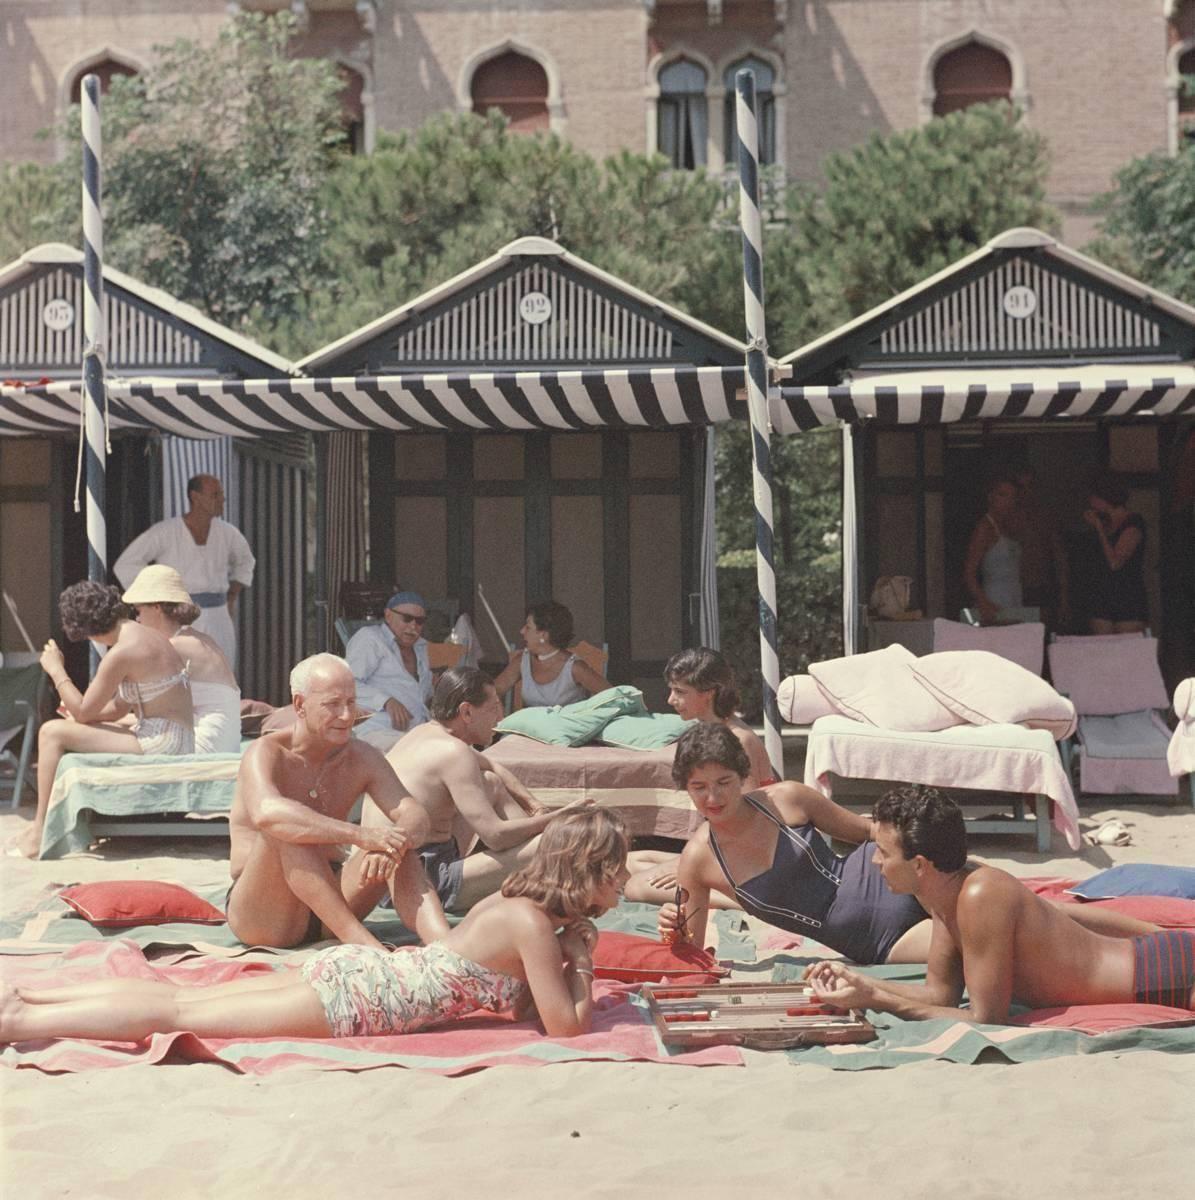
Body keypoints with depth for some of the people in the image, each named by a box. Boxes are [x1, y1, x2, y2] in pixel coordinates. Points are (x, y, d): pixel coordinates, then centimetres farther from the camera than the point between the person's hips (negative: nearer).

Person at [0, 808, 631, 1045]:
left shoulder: (514, 901, 11)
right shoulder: (536, 924, -15)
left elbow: (528, 999, 22)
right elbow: (565, 1028, -18)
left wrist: (573, 978, 7)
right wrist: (582, 961, -4)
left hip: (350, 970, 8)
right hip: (353, 1000, -8)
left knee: (182, 1000, 11)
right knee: (177, 1013, -6)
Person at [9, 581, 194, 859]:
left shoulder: (121, 653, -18)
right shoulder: (141, 635, 12)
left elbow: (83, 712, -11)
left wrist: (56, 670, -1)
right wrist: (76, 712, 5)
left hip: (161, 741, -10)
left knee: (51, 733, -7)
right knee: (70, 733, 25)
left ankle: (40, 833, 0)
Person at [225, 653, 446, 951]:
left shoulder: (362, 758, 4)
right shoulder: (266, 753, -12)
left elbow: (415, 817, -9)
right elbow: (266, 814, -35)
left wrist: (396, 842, -35)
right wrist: (359, 835, -43)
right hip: (260, 913, -5)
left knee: (397, 835, -17)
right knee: (286, 829, -31)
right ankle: (361, 940, -41)